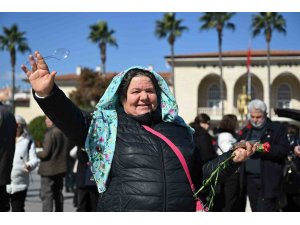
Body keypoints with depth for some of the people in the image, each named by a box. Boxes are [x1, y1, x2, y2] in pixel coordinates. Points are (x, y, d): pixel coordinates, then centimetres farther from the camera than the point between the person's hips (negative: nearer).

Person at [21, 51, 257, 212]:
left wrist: (232, 159, 10)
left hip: (183, 208, 3)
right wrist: (47, 94, -28)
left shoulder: (179, 129, 14)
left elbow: (200, 172, 22)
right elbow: (72, 119, -11)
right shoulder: (108, 126, 4)